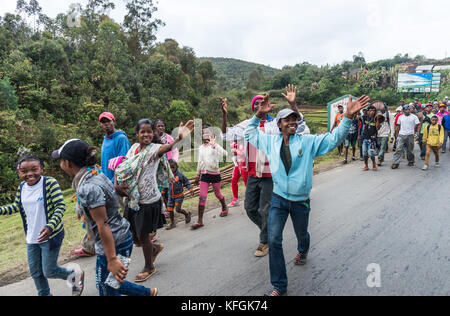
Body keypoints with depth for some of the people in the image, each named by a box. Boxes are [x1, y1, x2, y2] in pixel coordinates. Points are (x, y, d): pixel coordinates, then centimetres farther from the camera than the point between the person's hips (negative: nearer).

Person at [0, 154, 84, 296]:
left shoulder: (50, 183, -20)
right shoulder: (21, 188, 0)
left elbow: (60, 206, -22)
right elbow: (16, 207, 15)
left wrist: (50, 227, -33)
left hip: (51, 236, -6)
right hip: (31, 238, 7)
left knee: (49, 271, 1)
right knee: (35, 272, 19)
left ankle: (75, 275, 29)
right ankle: (44, 294, 44)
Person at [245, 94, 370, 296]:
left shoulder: (308, 141, -3)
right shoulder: (271, 141, 2)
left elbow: (334, 138, -5)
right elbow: (250, 132, 13)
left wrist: (348, 117, -19)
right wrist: (259, 115, -3)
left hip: (301, 201, 0)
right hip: (279, 199, 0)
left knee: (301, 234, 22)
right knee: (274, 240, -6)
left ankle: (303, 251, 62)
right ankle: (279, 287, 8)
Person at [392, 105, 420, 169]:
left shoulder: (414, 117, 1)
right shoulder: (400, 117, 9)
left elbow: (418, 124, 2)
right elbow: (398, 125, 16)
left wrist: (416, 131, -6)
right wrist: (396, 133, 12)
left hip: (410, 135, -1)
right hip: (401, 135, 1)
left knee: (410, 150, 9)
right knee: (399, 149, -8)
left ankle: (411, 161, 29)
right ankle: (396, 163, -10)